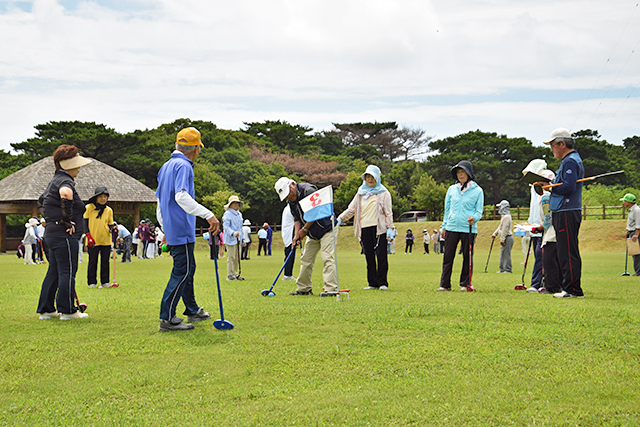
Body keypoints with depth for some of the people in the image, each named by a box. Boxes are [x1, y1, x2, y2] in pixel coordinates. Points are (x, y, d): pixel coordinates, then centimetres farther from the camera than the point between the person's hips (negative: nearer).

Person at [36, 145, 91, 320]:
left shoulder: (55, 181, 18)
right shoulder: (65, 181, -14)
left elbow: (41, 201, 33)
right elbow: (65, 193, -39)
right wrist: (67, 219, -29)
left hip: (52, 233, 10)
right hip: (64, 235, -10)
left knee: (54, 272, 13)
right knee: (67, 272, -4)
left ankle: (46, 310, 17)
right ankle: (67, 310, 0)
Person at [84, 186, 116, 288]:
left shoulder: (109, 210, 10)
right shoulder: (89, 208, 0)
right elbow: (85, 223, 0)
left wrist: (113, 227, -9)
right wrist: (89, 236, -8)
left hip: (106, 241, 3)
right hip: (93, 241, -3)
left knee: (105, 262, 5)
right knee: (93, 262, 1)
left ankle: (105, 282, 11)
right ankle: (92, 282, 8)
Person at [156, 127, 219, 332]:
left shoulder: (166, 166, 18)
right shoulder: (183, 166, -12)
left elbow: (160, 201, 22)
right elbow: (181, 196, -27)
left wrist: (166, 229, 27)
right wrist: (208, 214, -33)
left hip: (171, 229, 10)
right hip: (182, 230, -10)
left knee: (188, 268, 19)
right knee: (182, 271, -9)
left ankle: (192, 310, 29)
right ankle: (167, 318, -10)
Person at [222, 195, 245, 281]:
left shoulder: (239, 214, 18)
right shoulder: (227, 214, -7)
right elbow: (225, 226, -15)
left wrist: (242, 238, 23)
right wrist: (233, 233, -29)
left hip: (237, 239, 8)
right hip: (230, 239, -8)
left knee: (237, 257, 8)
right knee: (231, 257, -8)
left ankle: (235, 274, 15)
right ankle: (230, 275, -4)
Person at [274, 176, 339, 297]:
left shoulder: (308, 190, -22)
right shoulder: (291, 201, 4)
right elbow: (297, 219, 9)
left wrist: (305, 229, -12)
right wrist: (297, 235, -6)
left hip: (327, 228, -8)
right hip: (312, 233, 9)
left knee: (327, 257, -17)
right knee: (306, 260, 9)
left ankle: (331, 289, -20)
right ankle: (303, 288, 19)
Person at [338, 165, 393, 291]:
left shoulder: (383, 193, 7)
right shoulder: (361, 193, 18)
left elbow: (388, 212, 4)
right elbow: (351, 209, 16)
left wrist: (390, 228, -5)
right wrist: (340, 218, 1)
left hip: (379, 227, -4)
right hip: (364, 228, 4)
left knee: (381, 255, -7)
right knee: (369, 256, 4)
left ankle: (382, 282, -2)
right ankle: (372, 283, 8)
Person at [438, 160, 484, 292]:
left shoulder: (477, 191, 3)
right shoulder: (452, 189, 12)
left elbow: (479, 211, 3)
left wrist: (474, 218, -18)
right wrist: (444, 227, 12)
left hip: (469, 228, -2)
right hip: (452, 227, 2)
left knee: (468, 257, 3)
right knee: (448, 256, 0)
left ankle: (465, 284, 14)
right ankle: (444, 284, 6)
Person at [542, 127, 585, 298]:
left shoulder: (570, 161, -12)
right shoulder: (571, 160, 22)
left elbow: (568, 187, -22)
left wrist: (550, 187, -11)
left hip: (567, 214, -11)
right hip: (563, 213, 11)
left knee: (568, 253, -10)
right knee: (567, 252, 12)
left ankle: (572, 289, -9)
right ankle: (573, 289, 15)